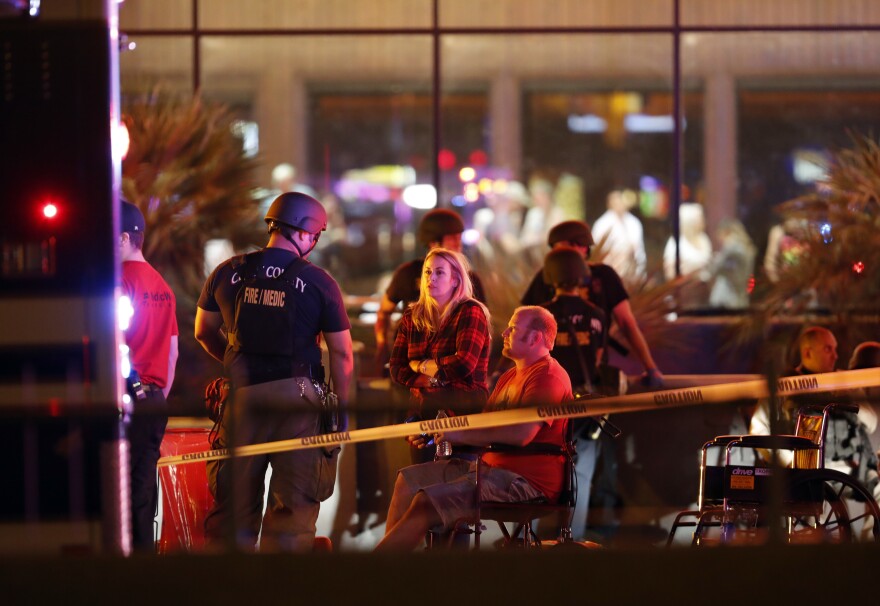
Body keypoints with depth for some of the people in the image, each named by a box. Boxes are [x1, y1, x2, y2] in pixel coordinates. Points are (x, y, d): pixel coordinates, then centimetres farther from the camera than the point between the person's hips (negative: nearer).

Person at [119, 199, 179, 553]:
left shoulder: (121, 279, -10)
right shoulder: (162, 286, 16)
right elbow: (172, 353, 19)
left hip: (126, 395, -8)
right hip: (154, 402, 8)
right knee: (142, 490, 11)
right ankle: (144, 550, 12)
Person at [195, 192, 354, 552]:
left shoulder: (228, 273, 3)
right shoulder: (319, 282, -5)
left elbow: (204, 332, 15)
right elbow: (341, 353, -3)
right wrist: (342, 407, 6)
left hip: (242, 397, 3)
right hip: (297, 399, -3)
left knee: (234, 504, 9)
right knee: (292, 507, 2)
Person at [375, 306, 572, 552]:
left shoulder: (549, 376, -14)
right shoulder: (511, 376, 22)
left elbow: (521, 434, -27)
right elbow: (485, 425, 24)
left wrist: (460, 434, -19)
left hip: (526, 480, -11)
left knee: (425, 503, -22)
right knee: (409, 479, 8)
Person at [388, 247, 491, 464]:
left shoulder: (470, 312, -4)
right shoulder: (412, 316, 13)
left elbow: (464, 364, -17)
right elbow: (396, 370, 7)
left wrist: (422, 366, -4)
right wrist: (432, 379, -10)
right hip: (423, 410, 5)